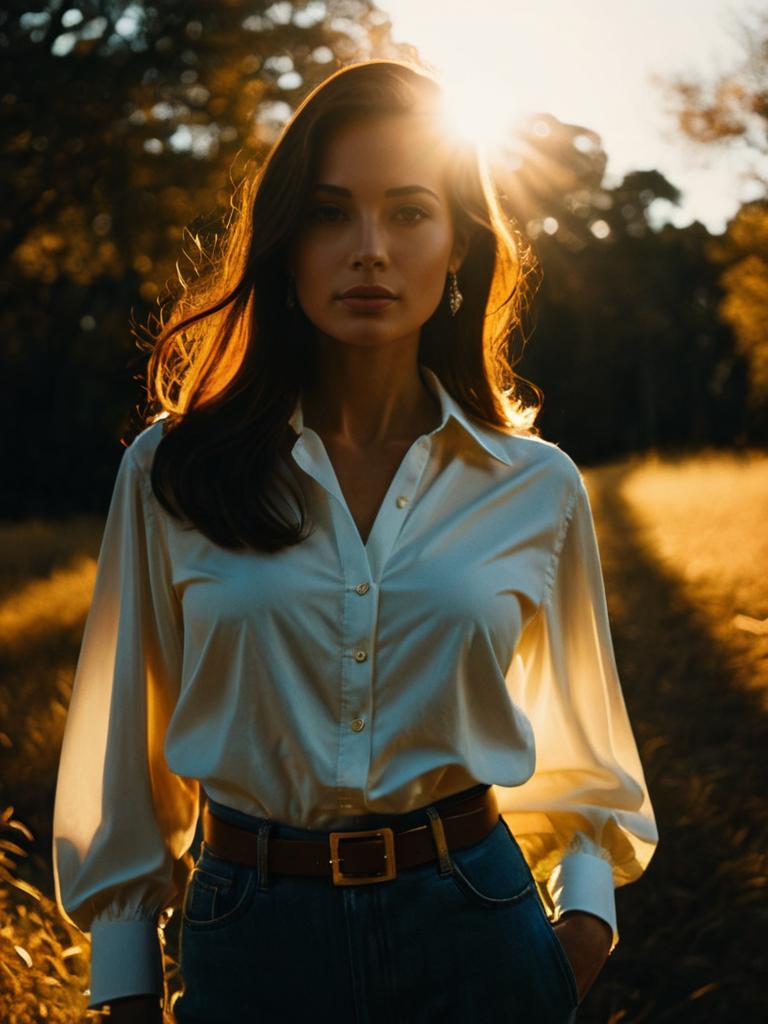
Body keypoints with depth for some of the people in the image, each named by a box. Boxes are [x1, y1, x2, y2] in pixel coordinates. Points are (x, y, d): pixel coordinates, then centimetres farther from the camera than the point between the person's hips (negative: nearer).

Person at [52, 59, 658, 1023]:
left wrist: (586, 909, 1)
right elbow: (126, 746, 3)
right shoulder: (172, 473, -3)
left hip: (474, 936, 1)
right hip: (251, 942, 0)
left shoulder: (535, 488, -1)